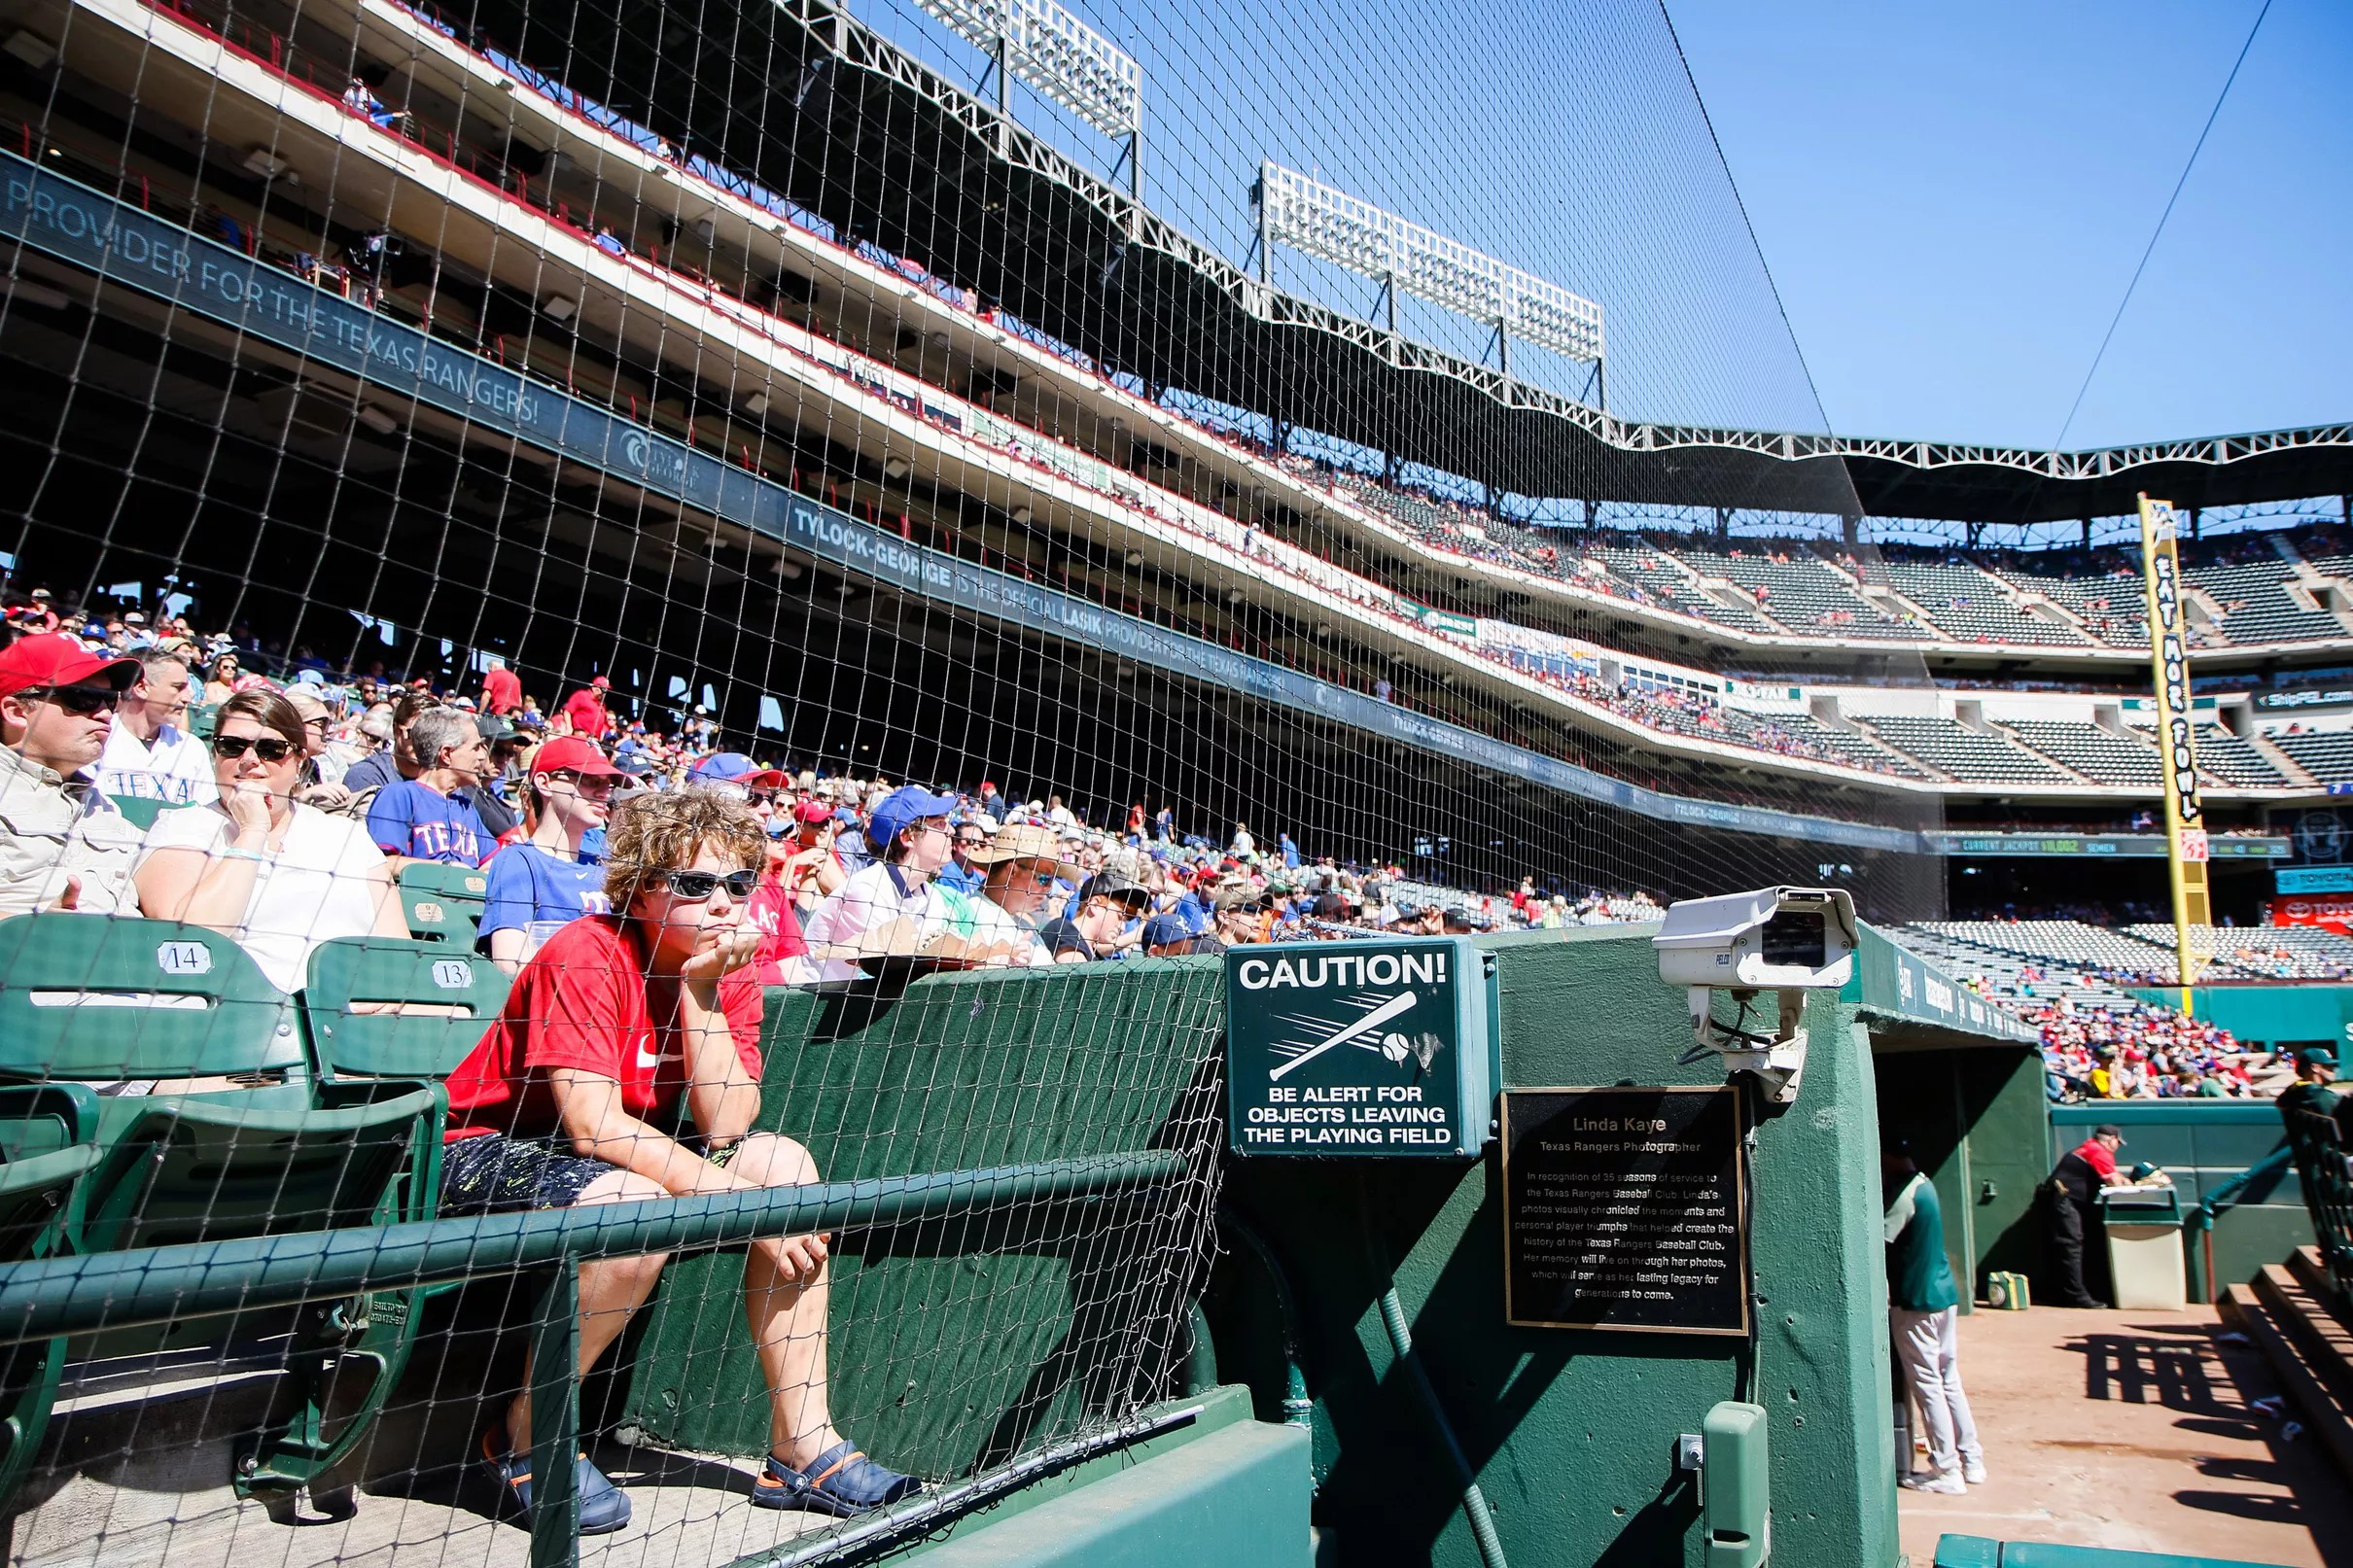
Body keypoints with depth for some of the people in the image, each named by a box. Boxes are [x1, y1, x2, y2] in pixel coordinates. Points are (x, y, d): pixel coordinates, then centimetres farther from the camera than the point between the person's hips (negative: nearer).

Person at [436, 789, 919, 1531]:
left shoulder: (726, 973, -2)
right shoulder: (586, 955, -22)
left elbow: (725, 1127, -14)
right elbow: (592, 1125, -29)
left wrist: (700, 990, -21)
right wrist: (744, 1200, -29)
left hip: (622, 1156, 7)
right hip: (485, 1157, -7)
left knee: (785, 1161, -11)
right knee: (635, 1205, -35)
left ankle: (802, 1449, -6)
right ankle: (524, 1438, -8)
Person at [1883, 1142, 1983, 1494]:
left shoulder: (1905, 1194, -20)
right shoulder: (1924, 1184, 8)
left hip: (1915, 1301, -9)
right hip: (1944, 1293, 9)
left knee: (1926, 1384, -1)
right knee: (1949, 1379, 16)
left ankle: (1947, 1470, 4)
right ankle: (1971, 1459, 22)